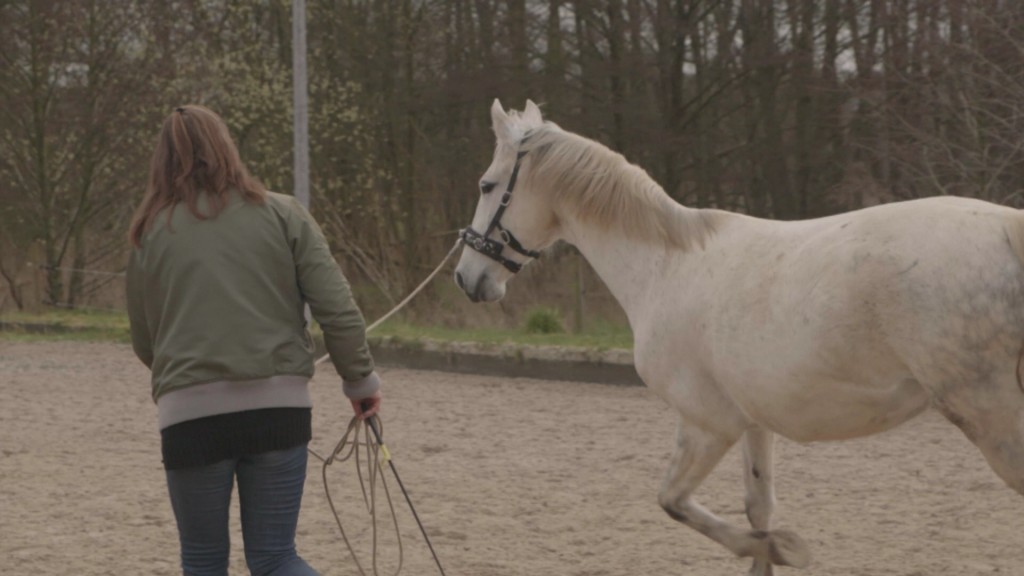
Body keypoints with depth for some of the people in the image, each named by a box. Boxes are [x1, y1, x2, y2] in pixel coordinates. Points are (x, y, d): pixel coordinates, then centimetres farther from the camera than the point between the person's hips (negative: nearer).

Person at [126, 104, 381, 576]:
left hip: (191, 413, -1)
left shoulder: (151, 233, 5)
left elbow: (142, 343, 13)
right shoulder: (282, 214, 4)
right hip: (279, 406, 1)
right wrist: (360, 378, 10)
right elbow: (336, 306, -1)